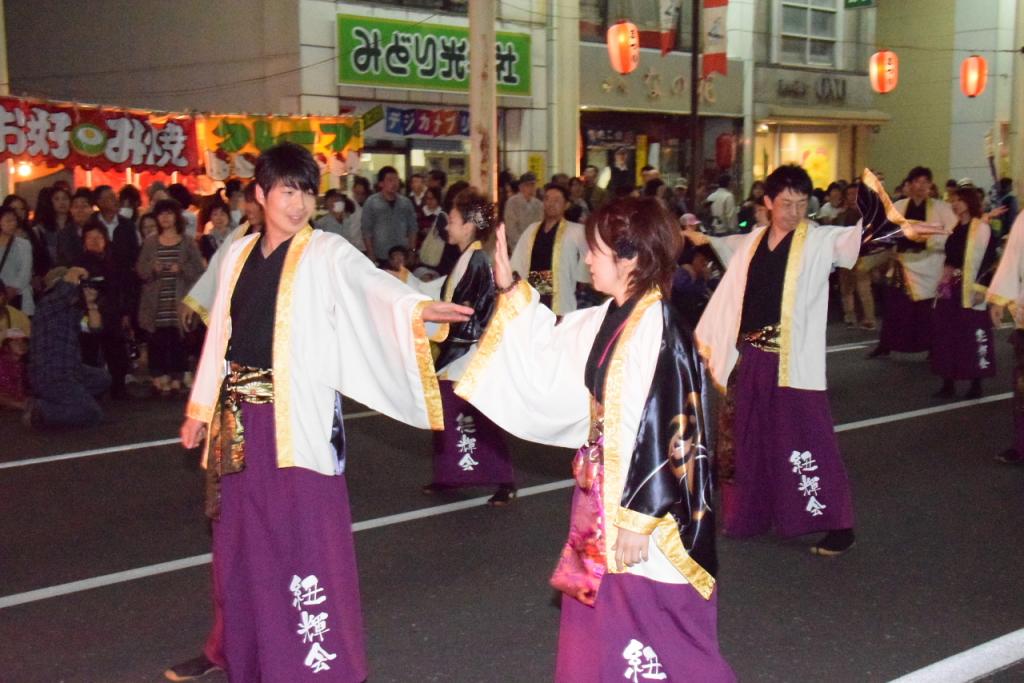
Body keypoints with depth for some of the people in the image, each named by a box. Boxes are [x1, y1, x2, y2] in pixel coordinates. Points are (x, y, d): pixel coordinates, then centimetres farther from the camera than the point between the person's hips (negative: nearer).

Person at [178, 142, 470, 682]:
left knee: (306, 535, -4)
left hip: (299, 416, -5)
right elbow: (221, 333, 15)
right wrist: (201, 407, 17)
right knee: (244, 539, 13)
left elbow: (370, 282, -25)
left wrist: (418, 307, -44)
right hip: (241, 415, 5)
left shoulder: (326, 253, -5)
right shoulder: (239, 254, 10)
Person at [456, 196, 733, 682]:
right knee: (599, 619, 21)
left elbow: (664, 427, -23)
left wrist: (639, 519, -21)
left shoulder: (654, 327, -21)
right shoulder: (608, 319, 5)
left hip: (643, 504, -9)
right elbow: (552, 350, 22)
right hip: (604, 490, 9)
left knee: (654, 632, 4)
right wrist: (512, 291, 16)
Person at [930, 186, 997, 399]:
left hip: (970, 290, -7)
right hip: (951, 288, 7)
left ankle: (976, 384, 7)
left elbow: (988, 260, -13)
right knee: (947, 335, 6)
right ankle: (948, 383, 11)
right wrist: (943, 283, 14)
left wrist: (981, 288, -18)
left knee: (972, 336, -2)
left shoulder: (981, 228, -8)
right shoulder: (954, 228, 14)